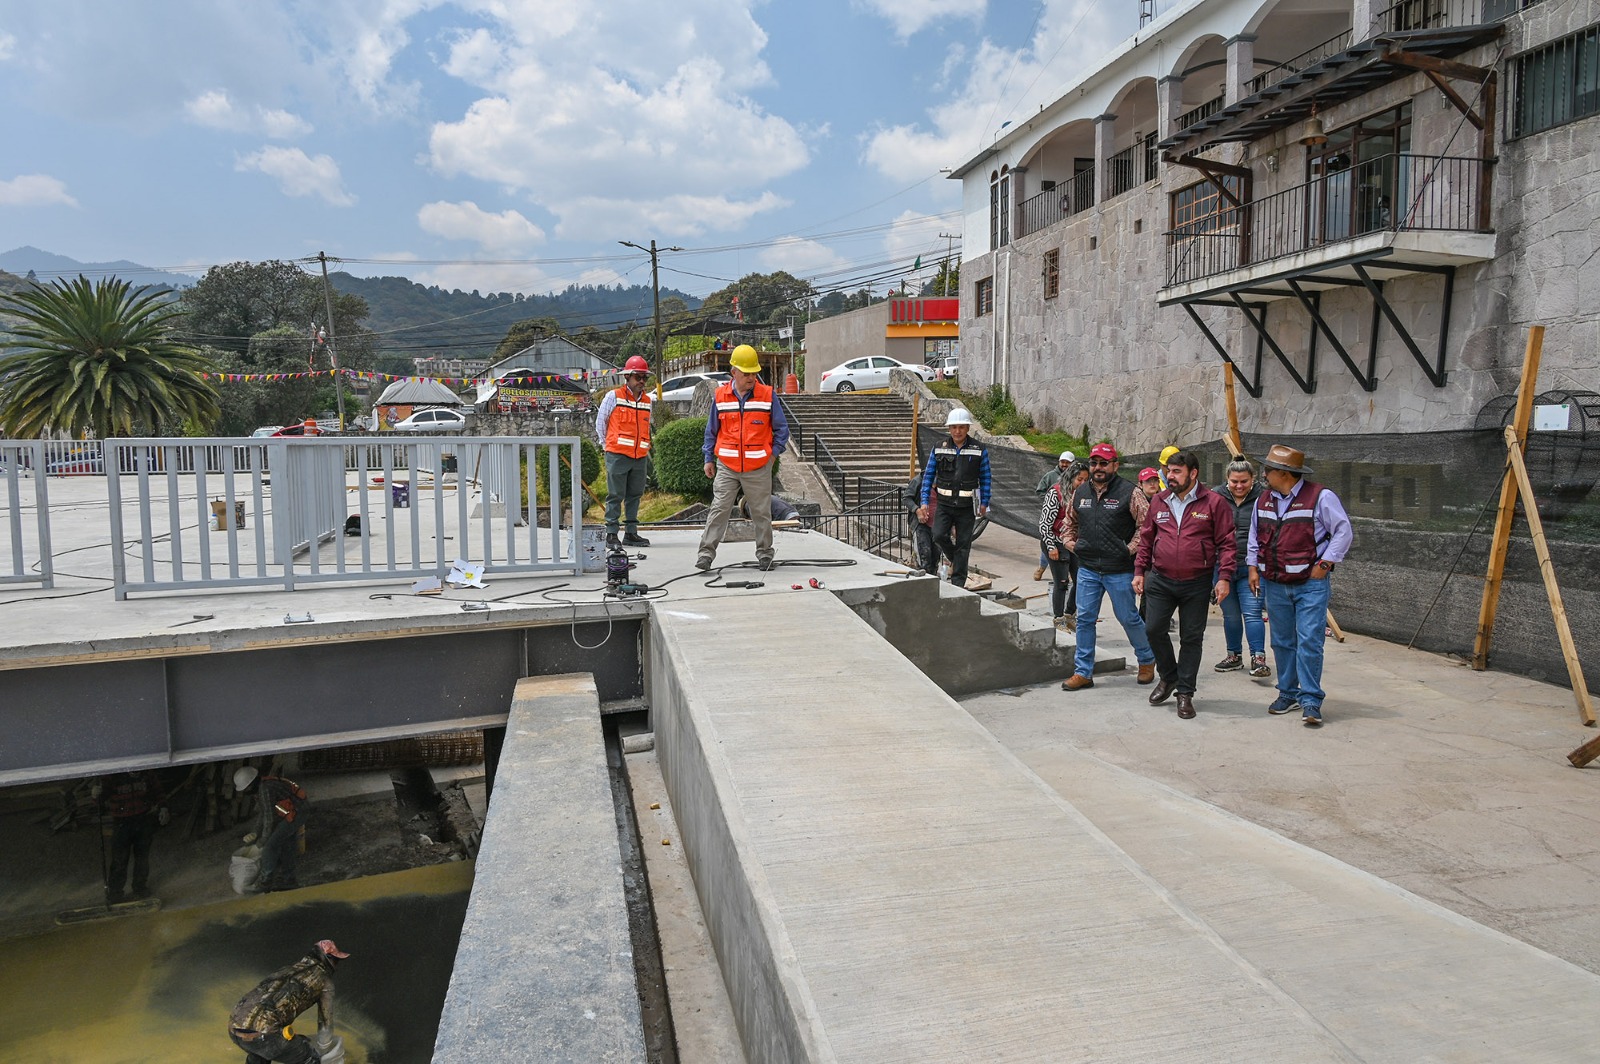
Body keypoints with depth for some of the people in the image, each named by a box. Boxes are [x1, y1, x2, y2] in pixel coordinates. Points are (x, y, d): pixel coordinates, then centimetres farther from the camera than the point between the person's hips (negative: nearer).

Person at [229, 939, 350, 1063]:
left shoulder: (288, 969, 36)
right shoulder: (324, 979, 16)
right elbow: (325, 1022, 24)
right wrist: (325, 1053, 42)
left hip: (235, 1026, 8)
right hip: (262, 1032, -8)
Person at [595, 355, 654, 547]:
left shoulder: (647, 400, 14)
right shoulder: (614, 396, -1)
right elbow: (600, 422, 6)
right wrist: (609, 445, 7)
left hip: (640, 457, 5)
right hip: (617, 455, -5)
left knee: (635, 495, 8)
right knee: (615, 496, -2)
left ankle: (631, 533, 15)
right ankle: (611, 534, 3)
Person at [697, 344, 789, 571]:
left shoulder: (767, 395, -1)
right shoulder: (720, 396, 3)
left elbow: (781, 428, 7)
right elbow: (711, 430, 12)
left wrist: (773, 453, -2)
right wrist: (708, 458, 9)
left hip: (759, 468, 0)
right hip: (726, 467, 1)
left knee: (762, 512, 7)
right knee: (719, 510, -3)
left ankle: (764, 554, 19)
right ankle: (706, 552, 1)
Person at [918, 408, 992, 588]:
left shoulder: (979, 450, -1)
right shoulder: (939, 449, 2)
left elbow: (985, 478, 6)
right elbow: (928, 475, 6)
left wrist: (984, 503, 4)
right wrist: (925, 501, 0)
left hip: (967, 507, -1)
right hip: (944, 505, 1)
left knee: (963, 545, 2)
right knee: (939, 536, -16)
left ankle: (958, 583, 12)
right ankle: (954, 559, 16)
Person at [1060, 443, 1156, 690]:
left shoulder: (1129, 492, -8)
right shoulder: (1080, 493, 9)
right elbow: (1070, 523, 25)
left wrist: (1130, 549, -12)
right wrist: (1071, 543, 10)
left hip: (1119, 571, -4)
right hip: (1087, 570, 5)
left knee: (1128, 618, 8)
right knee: (1085, 619, 6)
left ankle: (1147, 660, 31)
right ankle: (1083, 672, 14)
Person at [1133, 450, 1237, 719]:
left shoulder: (1214, 502, -4)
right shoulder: (1159, 502, 7)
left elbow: (1227, 543, -4)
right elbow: (1146, 539, 14)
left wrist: (1224, 577, -11)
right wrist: (1140, 570, 9)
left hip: (1197, 584, -3)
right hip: (1160, 580, 3)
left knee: (1192, 637, 5)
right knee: (1154, 629, -2)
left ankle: (1185, 693, 16)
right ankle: (1168, 677, 23)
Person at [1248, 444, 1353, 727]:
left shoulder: (1320, 497, -9)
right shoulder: (1264, 500, 9)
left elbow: (1343, 532, -7)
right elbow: (1254, 537, 19)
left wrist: (1324, 564, -12)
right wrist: (1253, 567, 10)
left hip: (1310, 584, -6)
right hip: (1275, 585, 6)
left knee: (1309, 642, -8)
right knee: (1282, 642, 12)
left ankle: (1311, 701, -1)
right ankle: (1288, 694, 23)